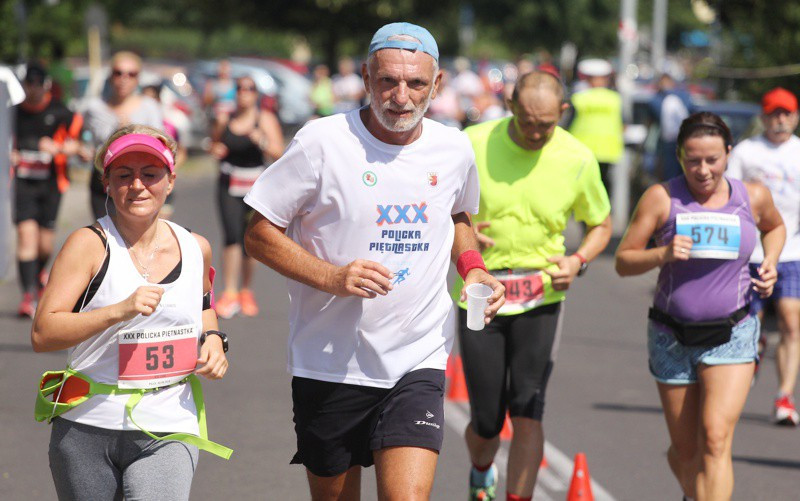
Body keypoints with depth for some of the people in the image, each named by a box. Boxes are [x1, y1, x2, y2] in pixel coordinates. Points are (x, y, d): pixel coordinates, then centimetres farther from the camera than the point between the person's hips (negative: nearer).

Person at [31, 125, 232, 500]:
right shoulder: (90, 245, -7)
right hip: (87, 430, -1)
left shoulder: (195, 248, 6)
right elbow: (42, 334, -15)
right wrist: (120, 310, -25)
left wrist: (212, 340, 8)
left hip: (168, 431, 1)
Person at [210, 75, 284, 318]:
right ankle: (229, 294, -17)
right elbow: (216, 143, 23)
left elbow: (278, 153, -10)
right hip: (228, 186, 1)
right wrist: (215, 150, -1)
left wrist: (262, 141, -29)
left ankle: (246, 291, 25)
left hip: (255, 187, -1)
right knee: (232, 236, -15)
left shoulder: (265, 119, -2)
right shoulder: (225, 119, 6)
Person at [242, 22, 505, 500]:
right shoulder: (322, 142, -10)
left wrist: (473, 268, 4)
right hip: (329, 365, -1)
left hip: (418, 361, 1)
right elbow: (260, 234, -6)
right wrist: (332, 277, -20)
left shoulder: (454, 149, 2)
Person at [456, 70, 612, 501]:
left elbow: (601, 224, 12)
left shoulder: (578, 159, -4)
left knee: (527, 413, -14)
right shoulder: (473, 144, -7)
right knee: (486, 423, 6)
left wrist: (578, 260, -8)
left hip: (540, 299, 0)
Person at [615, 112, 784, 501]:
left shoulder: (752, 197, -2)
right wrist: (662, 254, -25)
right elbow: (623, 262, -6)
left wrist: (769, 264, 3)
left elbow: (774, 227, 22)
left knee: (716, 439, -19)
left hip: (732, 334, -1)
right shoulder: (662, 198, -9)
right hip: (672, 336, 1)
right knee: (685, 451, 12)